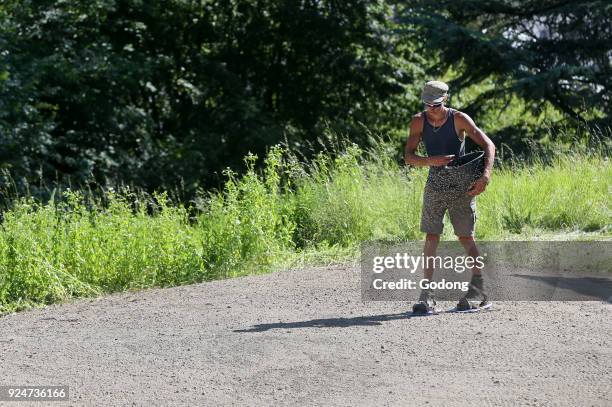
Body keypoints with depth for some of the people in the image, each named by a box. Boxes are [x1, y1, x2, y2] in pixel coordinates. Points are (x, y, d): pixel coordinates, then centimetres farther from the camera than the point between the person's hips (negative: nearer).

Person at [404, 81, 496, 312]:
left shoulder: (459, 119, -12)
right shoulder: (419, 121, -4)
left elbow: (488, 145, -14)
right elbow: (408, 156, -7)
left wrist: (486, 175, -29)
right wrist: (431, 161, -26)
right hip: (435, 184, 2)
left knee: (465, 237, 2)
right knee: (431, 236, -6)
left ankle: (479, 287, 17)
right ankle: (427, 294, -6)